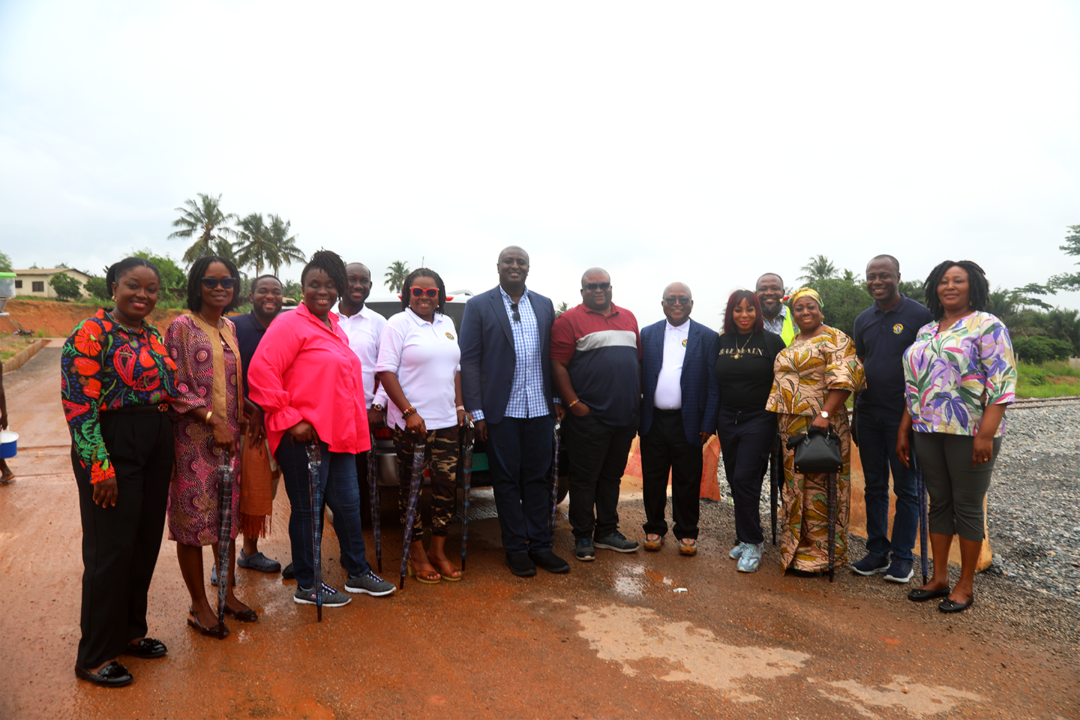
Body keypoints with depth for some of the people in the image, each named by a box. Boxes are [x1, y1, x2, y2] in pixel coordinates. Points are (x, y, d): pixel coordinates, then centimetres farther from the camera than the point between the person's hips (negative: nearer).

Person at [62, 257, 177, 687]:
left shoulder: (154, 336, 11)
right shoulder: (92, 333, -11)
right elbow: (79, 406, -16)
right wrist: (100, 467, -20)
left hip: (157, 448, 7)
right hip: (113, 447, -7)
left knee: (146, 544, 14)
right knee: (111, 550, 2)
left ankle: (130, 631, 32)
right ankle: (95, 657, 19)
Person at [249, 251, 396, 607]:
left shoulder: (334, 326, 15)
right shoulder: (291, 324, -11)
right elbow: (261, 372, -20)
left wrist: (354, 425, 18)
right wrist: (291, 419, -19)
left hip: (338, 434, 8)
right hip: (303, 435, -8)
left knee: (348, 503, 16)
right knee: (307, 509, 5)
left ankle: (357, 573, 32)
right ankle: (306, 586, 21)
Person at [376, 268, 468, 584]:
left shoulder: (447, 324, 15)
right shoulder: (398, 324, -4)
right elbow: (386, 371, -11)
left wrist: (459, 406, 11)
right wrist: (409, 411, -17)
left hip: (446, 421, 6)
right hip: (410, 422, -5)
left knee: (447, 483, 5)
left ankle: (438, 551, 18)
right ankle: (417, 554, 17)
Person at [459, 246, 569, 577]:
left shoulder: (545, 306, 12)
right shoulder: (478, 306, 0)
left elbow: (553, 355, 13)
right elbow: (469, 360, -4)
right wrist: (476, 411, -9)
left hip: (540, 409, 4)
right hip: (501, 410, -3)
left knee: (538, 478, 11)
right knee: (507, 481, 6)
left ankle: (540, 545, 22)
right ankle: (516, 548, 18)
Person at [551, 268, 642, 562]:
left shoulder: (628, 318, 15)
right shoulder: (569, 320, -4)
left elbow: (638, 360, 18)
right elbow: (558, 365, -9)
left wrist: (637, 397, 11)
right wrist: (573, 403, -13)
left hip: (625, 416, 6)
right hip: (589, 416, -6)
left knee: (612, 476, 15)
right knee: (585, 478, 2)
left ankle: (607, 532, 27)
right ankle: (583, 537, 14)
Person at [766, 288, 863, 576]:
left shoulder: (833, 339, -6)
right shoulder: (792, 344, 18)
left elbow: (844, 378, -17)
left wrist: (825, 414, -25)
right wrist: (779, 422, 16)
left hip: (819, 425, -8)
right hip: (791, 427, 8)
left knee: (817, 487, -2)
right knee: (796, 486, 13)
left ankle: (817, 554, 9)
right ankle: (798, 548, 25)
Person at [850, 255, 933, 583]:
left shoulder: (919, 315, -5)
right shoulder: (863, 319, 10)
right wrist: (856, 412, 12)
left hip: (903, 416, -5)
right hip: (868, 415, 5)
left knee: (906, 489, 5)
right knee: (874, 487, 11)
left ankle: (902, 556, 16)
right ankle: (877, 552, 22)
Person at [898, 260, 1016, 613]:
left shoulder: (987, 326, -5)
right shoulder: (926, 332, 14)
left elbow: (1001, 383, -12)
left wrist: (986, 434, -20)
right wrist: (904, 430, 13)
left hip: (969, 432, -6)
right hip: (928, 431, 6)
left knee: (968, 506, 3)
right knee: (939, 503, 12)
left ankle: (966, 586, 16)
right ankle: (939, 579, 22)